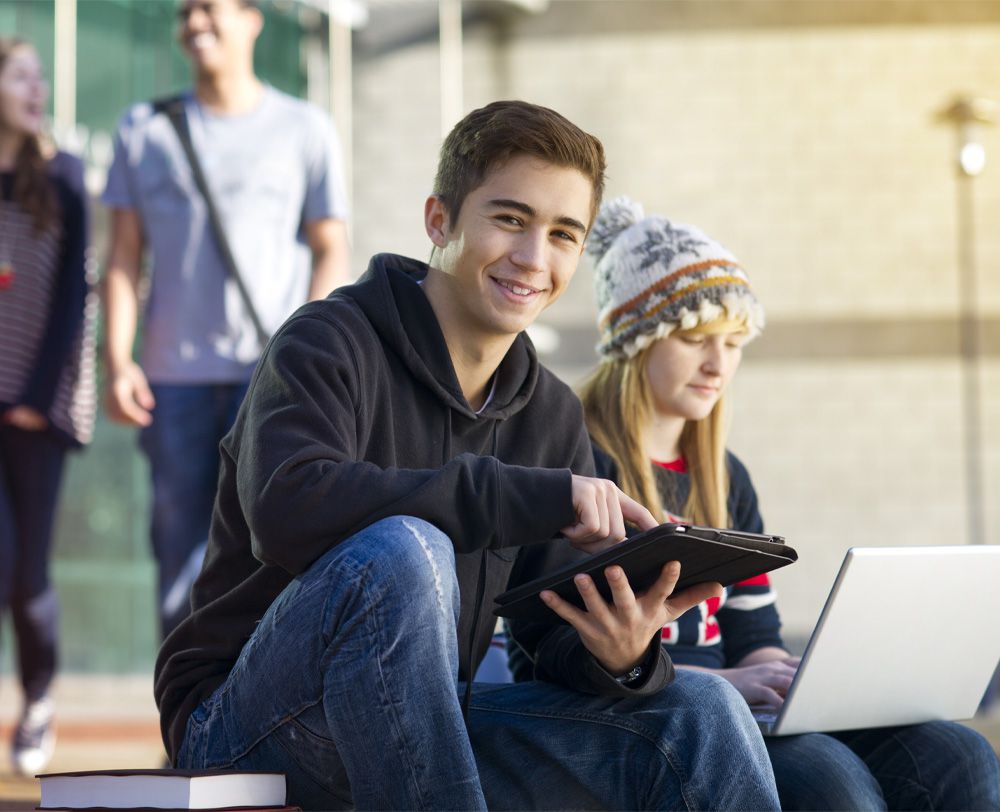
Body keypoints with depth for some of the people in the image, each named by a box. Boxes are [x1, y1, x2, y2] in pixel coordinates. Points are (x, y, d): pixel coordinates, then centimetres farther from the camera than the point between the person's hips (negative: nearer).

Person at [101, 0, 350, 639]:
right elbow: (125, 255, 11)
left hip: (272, 371, -2)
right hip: (173, 375, 2)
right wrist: (118, 360, -1)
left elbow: (331, 251, 6)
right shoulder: (145, 130, 13)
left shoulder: (304, 129, 8)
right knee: (181, 553, 0)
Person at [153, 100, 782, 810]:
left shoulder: (551, 416, 9)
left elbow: (557, 636, 4)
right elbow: (286, 509, -33)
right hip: (249, 737, -5)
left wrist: (617, 656, -22)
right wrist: (538, 495, -32)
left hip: (419, 734, 6)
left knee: (701, 713, -13)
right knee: (400, 552, -35)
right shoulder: (330, 344, -12)